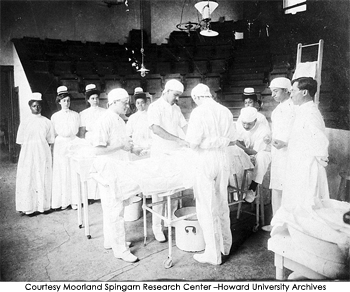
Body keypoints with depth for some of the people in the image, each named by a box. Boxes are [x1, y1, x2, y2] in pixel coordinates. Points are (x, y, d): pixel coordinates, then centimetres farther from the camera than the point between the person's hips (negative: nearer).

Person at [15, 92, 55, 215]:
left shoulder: (47, 122, 3)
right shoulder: (25, 123, 3)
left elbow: (50, 141, 5)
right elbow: (21, 142, 4)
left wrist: (41, 149, -3)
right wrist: (31, 149, -5)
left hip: (43, 154, 0)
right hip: (28, 154, 0)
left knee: (43, 179, 3)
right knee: (28, 179, 1)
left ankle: (43, 205, 13)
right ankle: (29, 206, 9)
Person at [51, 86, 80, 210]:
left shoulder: (76, 115, 5)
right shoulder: (55, 116, 5)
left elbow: (79, 131, 4)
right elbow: (53, 134, 6)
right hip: (60, 145, 0)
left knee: (74, 172, 0)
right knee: (62, 172, 2)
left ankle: (74, 200, 9)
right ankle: (63, 200, 11)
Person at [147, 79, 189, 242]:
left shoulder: (176, 109, 13)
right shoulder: (155, 107, -10)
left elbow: (184, 126, 13)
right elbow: (156, 129, -23)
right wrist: (178, 139, -29)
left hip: (176, 154, 7)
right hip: (161, 155, -6)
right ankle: (156, 227, 10)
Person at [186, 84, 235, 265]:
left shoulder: (198, 112, -14)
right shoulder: (225, 111, 3)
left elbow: (193, 141, -18)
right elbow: (231, 137, 10)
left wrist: (194, 145, 4)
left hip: (206, 160, -6)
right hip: (223, 159, 6)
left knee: (207, 207, 4)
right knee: (222, 203, 19)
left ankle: (213, 254, 14)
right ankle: (225, 244, 35)